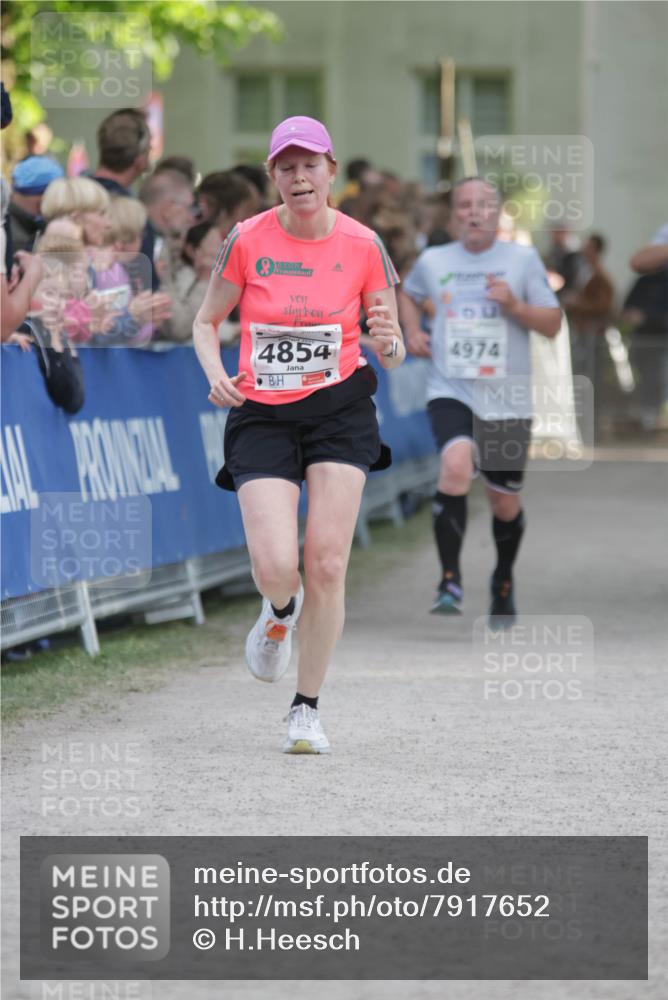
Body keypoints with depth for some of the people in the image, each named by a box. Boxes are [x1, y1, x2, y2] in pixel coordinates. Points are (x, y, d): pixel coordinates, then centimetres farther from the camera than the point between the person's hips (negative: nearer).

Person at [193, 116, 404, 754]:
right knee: (274, 567, -16)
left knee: (326, 564, -9)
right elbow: (206, 322, 9)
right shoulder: (247, 240, -3)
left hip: (339, 412, 0)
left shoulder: (362, 246, -2)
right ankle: (280, 613, 24)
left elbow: (393, 355, 5)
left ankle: (307, 709, 8)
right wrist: (216, 374, -10)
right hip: (261, 415, 0)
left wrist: (387, 343, -19)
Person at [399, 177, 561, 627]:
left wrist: (514, 306, -15)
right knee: (456, 466, -29)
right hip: (451, 392, -1)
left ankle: (504, 582, 38)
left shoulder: (522, 259, 2)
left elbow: (553, 324, 2)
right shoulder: (433, 261, 6)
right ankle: (450, 581, -21)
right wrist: (412, 331, 9)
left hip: (507, 400, 1)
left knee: (505, 503, 9)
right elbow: (408, 296, 28)